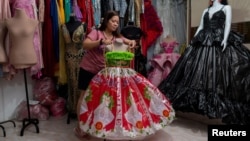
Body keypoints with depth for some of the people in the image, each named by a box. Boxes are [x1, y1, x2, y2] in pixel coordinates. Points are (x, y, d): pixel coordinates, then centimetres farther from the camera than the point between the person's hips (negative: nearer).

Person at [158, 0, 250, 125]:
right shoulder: (206, 11, 22)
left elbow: (228, 24, -4)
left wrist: (225, 39, -18)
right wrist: (193, 41, 11)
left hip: (220, 42, -5)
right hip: (203, 43, 5)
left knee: (219, 72, -10)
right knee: (197, 70, -1)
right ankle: (199, 98, 7)